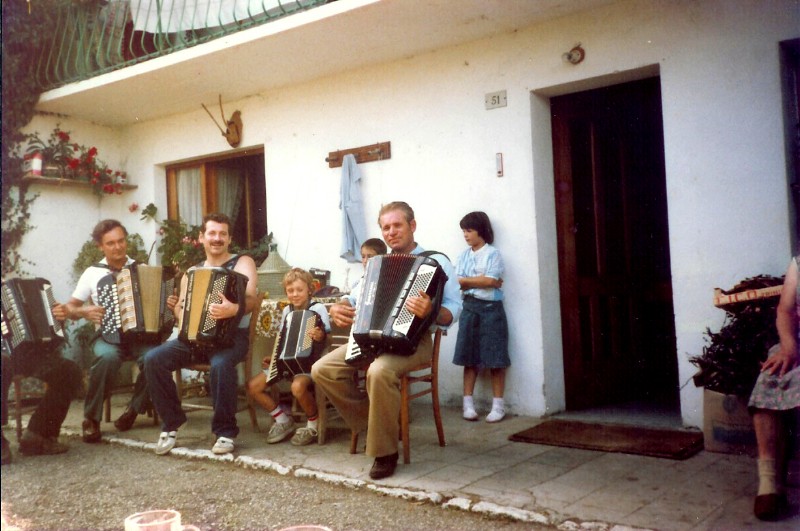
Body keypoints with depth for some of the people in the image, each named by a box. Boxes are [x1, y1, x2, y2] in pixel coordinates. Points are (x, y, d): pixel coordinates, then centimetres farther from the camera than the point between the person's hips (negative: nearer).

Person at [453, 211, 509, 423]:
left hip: (491, 308, -4)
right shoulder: (463, 256, 10)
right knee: (469, 357, 5)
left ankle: (498, 405, 5)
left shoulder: (493, 254, -4)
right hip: (469, 308, 5)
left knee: (495, 357, -1)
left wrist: (467, 280, -8)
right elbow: (458, 283, 0)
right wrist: (482, 281, -10)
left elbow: (490, 281, -15)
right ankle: (468, 403, 12)